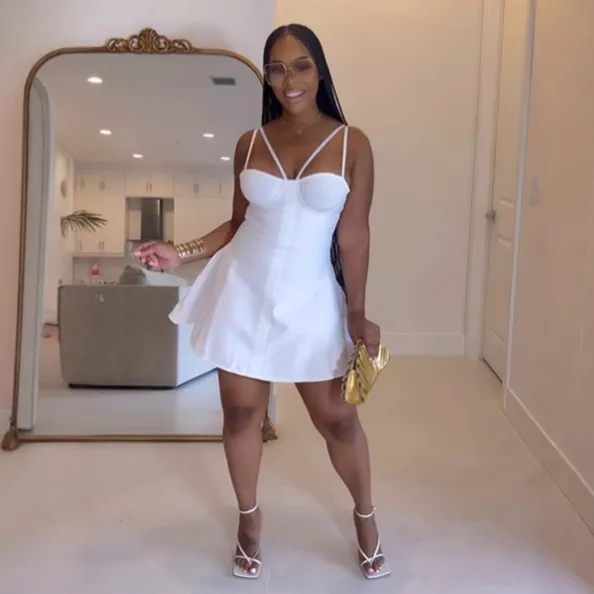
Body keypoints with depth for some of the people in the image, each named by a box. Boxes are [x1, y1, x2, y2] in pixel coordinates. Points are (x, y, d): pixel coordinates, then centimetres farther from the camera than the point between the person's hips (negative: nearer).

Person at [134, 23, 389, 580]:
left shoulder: (351, 144, -6)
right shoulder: (250, 143, 1)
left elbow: (354, 236, -7)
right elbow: (238, 223, 9)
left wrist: (358, 314, -8)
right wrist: (181, 253, -2)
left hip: (310, 299, -2)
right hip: (244, 291, 2)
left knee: (337, 418, 6)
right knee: (241, 412, 10)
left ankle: (365, 517, 32)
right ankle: (249, 518, 34)